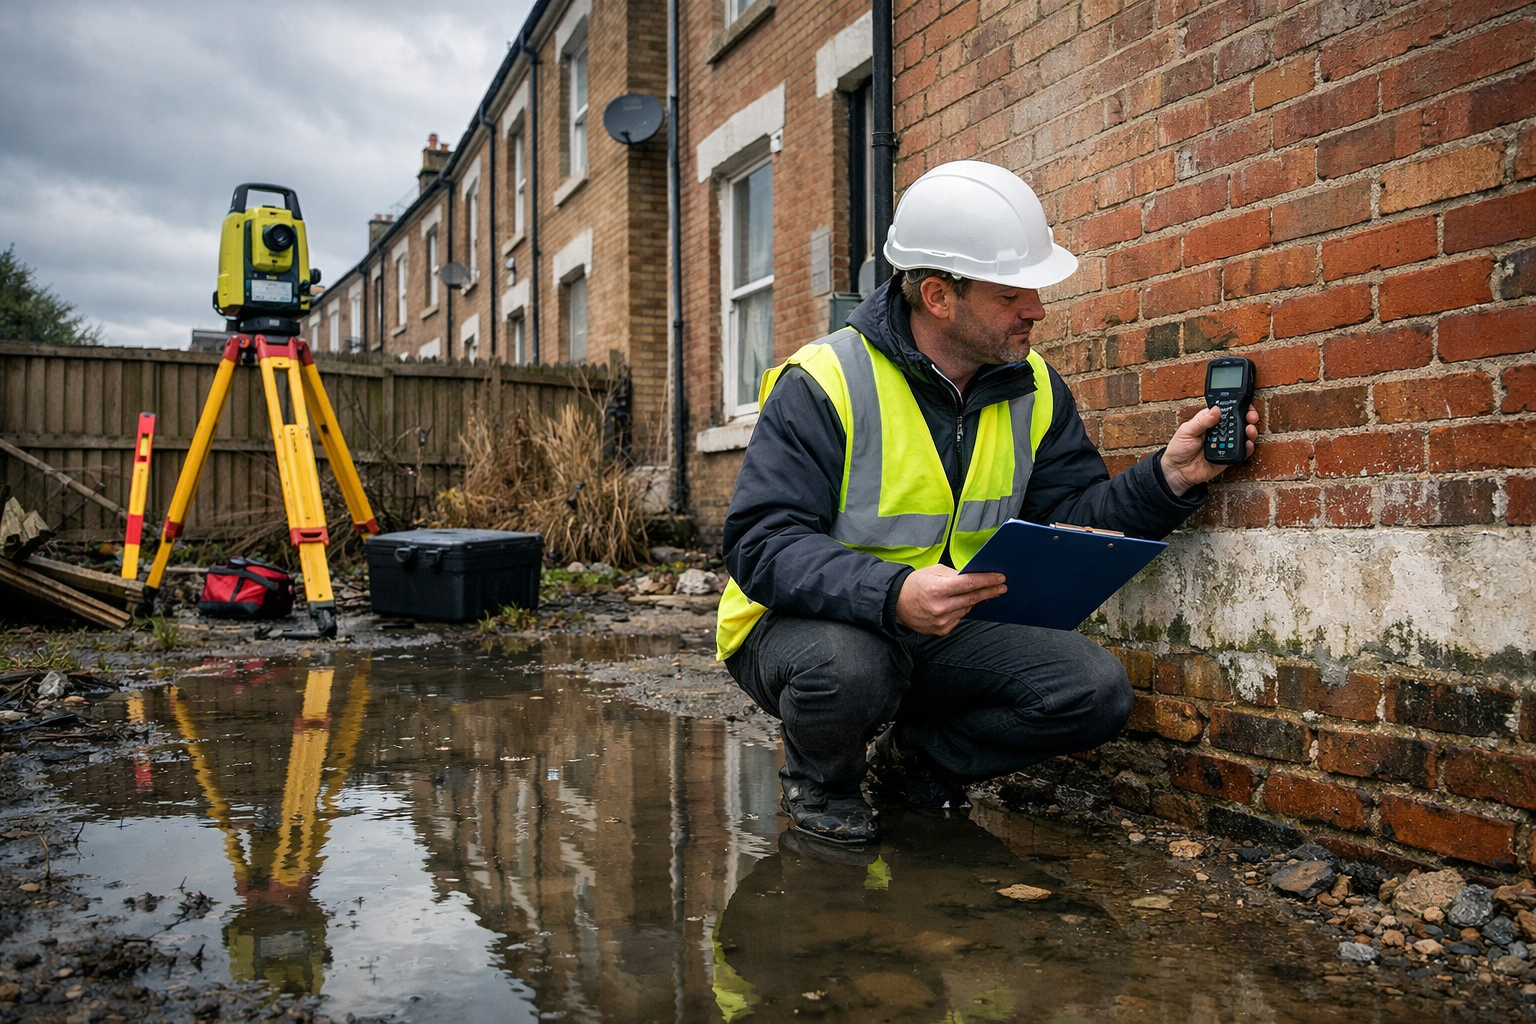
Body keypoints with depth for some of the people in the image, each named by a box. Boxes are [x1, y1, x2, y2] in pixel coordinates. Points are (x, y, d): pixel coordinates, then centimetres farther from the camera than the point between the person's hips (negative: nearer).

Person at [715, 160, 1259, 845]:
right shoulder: (823, 383, -19)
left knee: (1098, 690, -15)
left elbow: (1069, 516, 2)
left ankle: (913, 757, 9)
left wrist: (1169, 478, -17)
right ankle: (819, 778, -1)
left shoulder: (1032, 388, 2)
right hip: (809, 622, -5)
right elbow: (762, 545, -25)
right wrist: (893, 595, -41)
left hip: (946, 635, 5)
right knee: (847, 668, -40)